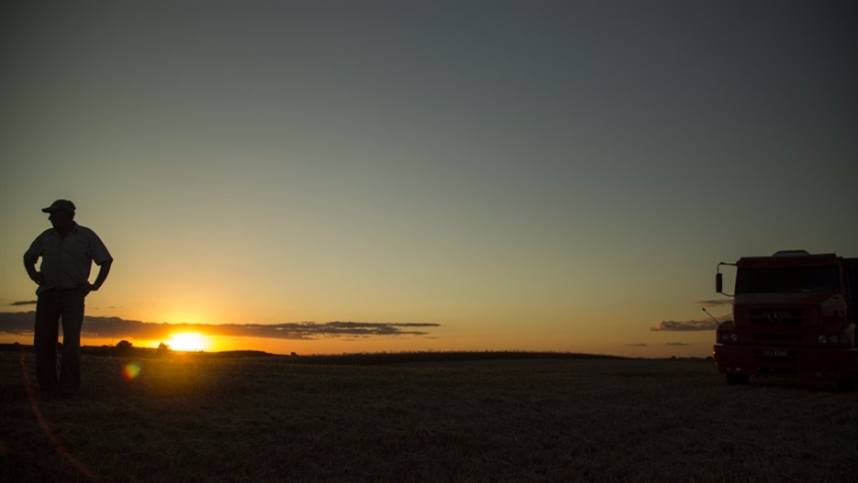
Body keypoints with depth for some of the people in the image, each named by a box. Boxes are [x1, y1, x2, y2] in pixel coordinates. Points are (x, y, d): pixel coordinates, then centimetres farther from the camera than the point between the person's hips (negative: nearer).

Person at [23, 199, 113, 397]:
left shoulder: (86, 236, 4)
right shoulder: (46, 236, 13)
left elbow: (106, 260, 7)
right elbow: (28, 258, 26)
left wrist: (96, 285, -1)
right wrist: (34, 277, 8)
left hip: (73, 295, -4)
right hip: (47, 294, 4)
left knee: (71, 340, -14)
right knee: (43, 341, 0)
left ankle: (69, 387, -12)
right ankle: (47, 386, 8)